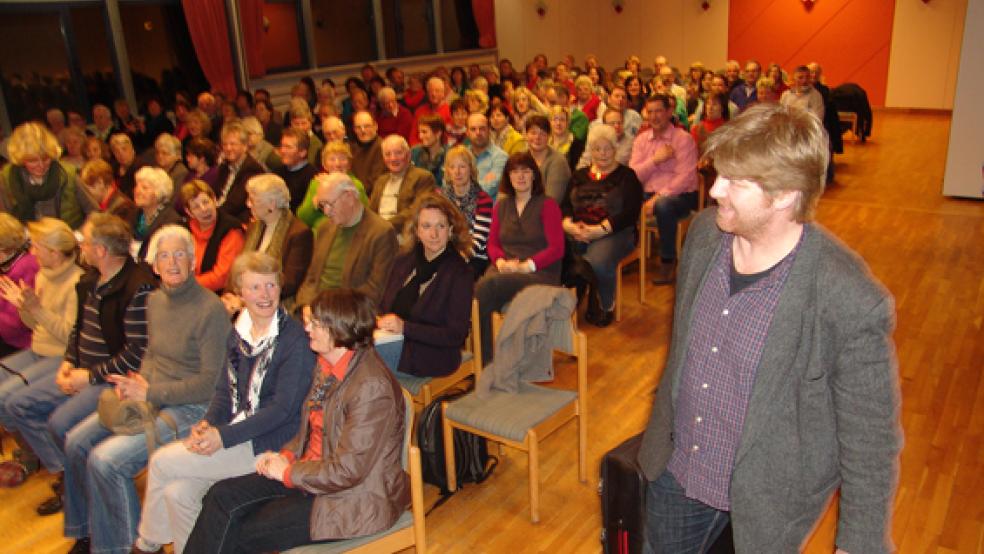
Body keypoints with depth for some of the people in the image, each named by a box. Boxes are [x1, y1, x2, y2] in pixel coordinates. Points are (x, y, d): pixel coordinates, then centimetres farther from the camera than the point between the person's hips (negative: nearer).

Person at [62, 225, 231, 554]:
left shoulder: (211, 310, -17)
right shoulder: (154, 301, 9)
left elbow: (210, 383, -18)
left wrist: (150, 392, -18)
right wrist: (136, 384, -2)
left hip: (191, 407, -8)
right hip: (149, 397, 8)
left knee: (105, 460, -20)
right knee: (76, 442, 1)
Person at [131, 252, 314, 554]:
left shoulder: (295, 339, -15)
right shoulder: (238, 332, 10)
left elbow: (283, 408, -18)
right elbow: (224, 390, 14)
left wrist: (224, 436, -20)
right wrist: (207, 423, -7)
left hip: (269, 443, -6)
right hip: (232, 431, 7)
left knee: (162, 462, -9)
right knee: (178, 492, -14)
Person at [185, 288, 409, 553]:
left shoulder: (372, 387, -26)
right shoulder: (327, 365, 3)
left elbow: (348, 470, -25)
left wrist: (288, 472, -13)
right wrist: (286, 455, 0)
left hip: (352, 499, -9)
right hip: (311, 470, 9)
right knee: (222, 496, -2)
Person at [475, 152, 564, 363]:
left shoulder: (547, 205, 4)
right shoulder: (501, 206, 20)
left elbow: (556, 249, -4)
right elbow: (492, 243, 16)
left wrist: (525, 266, -16)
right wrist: (501, 262, -7)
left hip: (540, 273, -4)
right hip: (504, 269, 4)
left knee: (488, 285, -33)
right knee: (479, 287, -32)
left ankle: (483, 361, -22)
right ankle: (484, 360, -23)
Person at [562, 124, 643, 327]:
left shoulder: (626, 176, 7)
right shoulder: (579, 176, 22)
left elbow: (630, 213, -6)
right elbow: (565, 205, 12)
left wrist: (599, 230, -16)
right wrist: (568, 225, -11)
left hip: (615, 233, -4)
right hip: (577, 232, 4)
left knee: (596, 262, -35)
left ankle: (606, 306, -4)